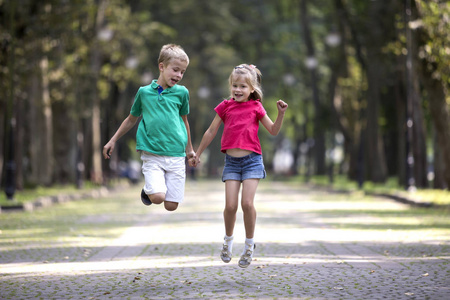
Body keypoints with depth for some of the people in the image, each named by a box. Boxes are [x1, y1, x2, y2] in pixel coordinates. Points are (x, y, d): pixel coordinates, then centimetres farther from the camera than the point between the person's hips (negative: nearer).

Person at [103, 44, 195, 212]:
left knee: (171, 205, -3)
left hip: (176, 155, 2)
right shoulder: (144, 92, 3)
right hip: (151, 154, -2)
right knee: (158, 197, -21)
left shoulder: (181, 92, 6)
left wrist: (189, 149, 26)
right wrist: (113, 141, 19)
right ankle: (148, 189, 15)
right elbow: (132, 119, 17)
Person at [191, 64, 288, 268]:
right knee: (231, 205, -9)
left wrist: (281, 114, -9)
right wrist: (197, 154, 21)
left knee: (247, 203, -13)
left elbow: (273, 131, 8)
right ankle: (228, 239, 19)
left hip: (251, 160, -1)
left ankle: (249, 244, 6)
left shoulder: (256, 108, 4)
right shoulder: (226, 106, 8)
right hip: (231, 161, 1)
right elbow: (211, 132, 16)